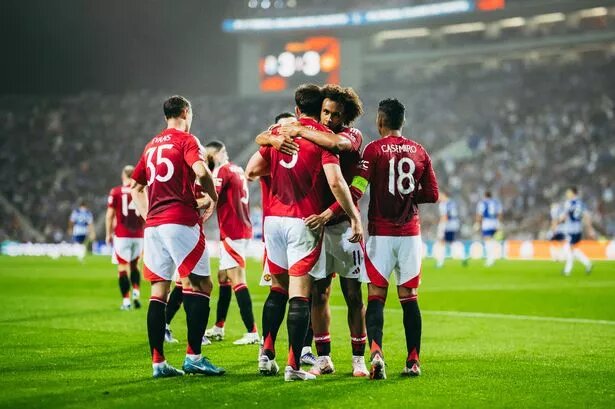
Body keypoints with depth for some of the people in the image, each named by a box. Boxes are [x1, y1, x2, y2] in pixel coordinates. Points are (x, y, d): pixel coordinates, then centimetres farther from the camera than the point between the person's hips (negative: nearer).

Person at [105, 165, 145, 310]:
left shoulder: (115, 192, -2)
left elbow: (110, 215, -1)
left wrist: (108, 234, 8)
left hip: (122, 236, -2)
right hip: (138, 235, 3)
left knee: (122, 268, 2)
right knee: (134, 265, 19)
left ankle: (126, 300, -3)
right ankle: (136, 294, 4)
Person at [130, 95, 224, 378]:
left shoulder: (152, 145, 20)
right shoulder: (186, 140, -2)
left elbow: (135, 187, 26)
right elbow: (201, 172, -19)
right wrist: (212, 197, -3)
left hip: (153, 225, 7)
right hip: (181, 222, -7)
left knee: (159, 291, 6)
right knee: (200, 286, -3)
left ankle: (158, 362, 3)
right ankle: (193, 356, -12)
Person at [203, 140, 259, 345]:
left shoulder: (222, 171, -11)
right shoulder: (237, 169, 15)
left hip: (232, 233, -9)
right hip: (243, 230, 9)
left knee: (237, 281, -11)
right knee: (223, 278, 16)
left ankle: (252, 332, -15)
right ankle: (218, 328, 23)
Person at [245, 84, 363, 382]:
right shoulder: (324, 137, -4)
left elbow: (251, 170, 8)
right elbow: (335, 181, -16)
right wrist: (355, 217, -9)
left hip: (274, 218, 5)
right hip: (304, 222, -5)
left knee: (278, 287, 19)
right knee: (299, 294, -5)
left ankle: (267, 354, 15)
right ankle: (294, 366, -7)